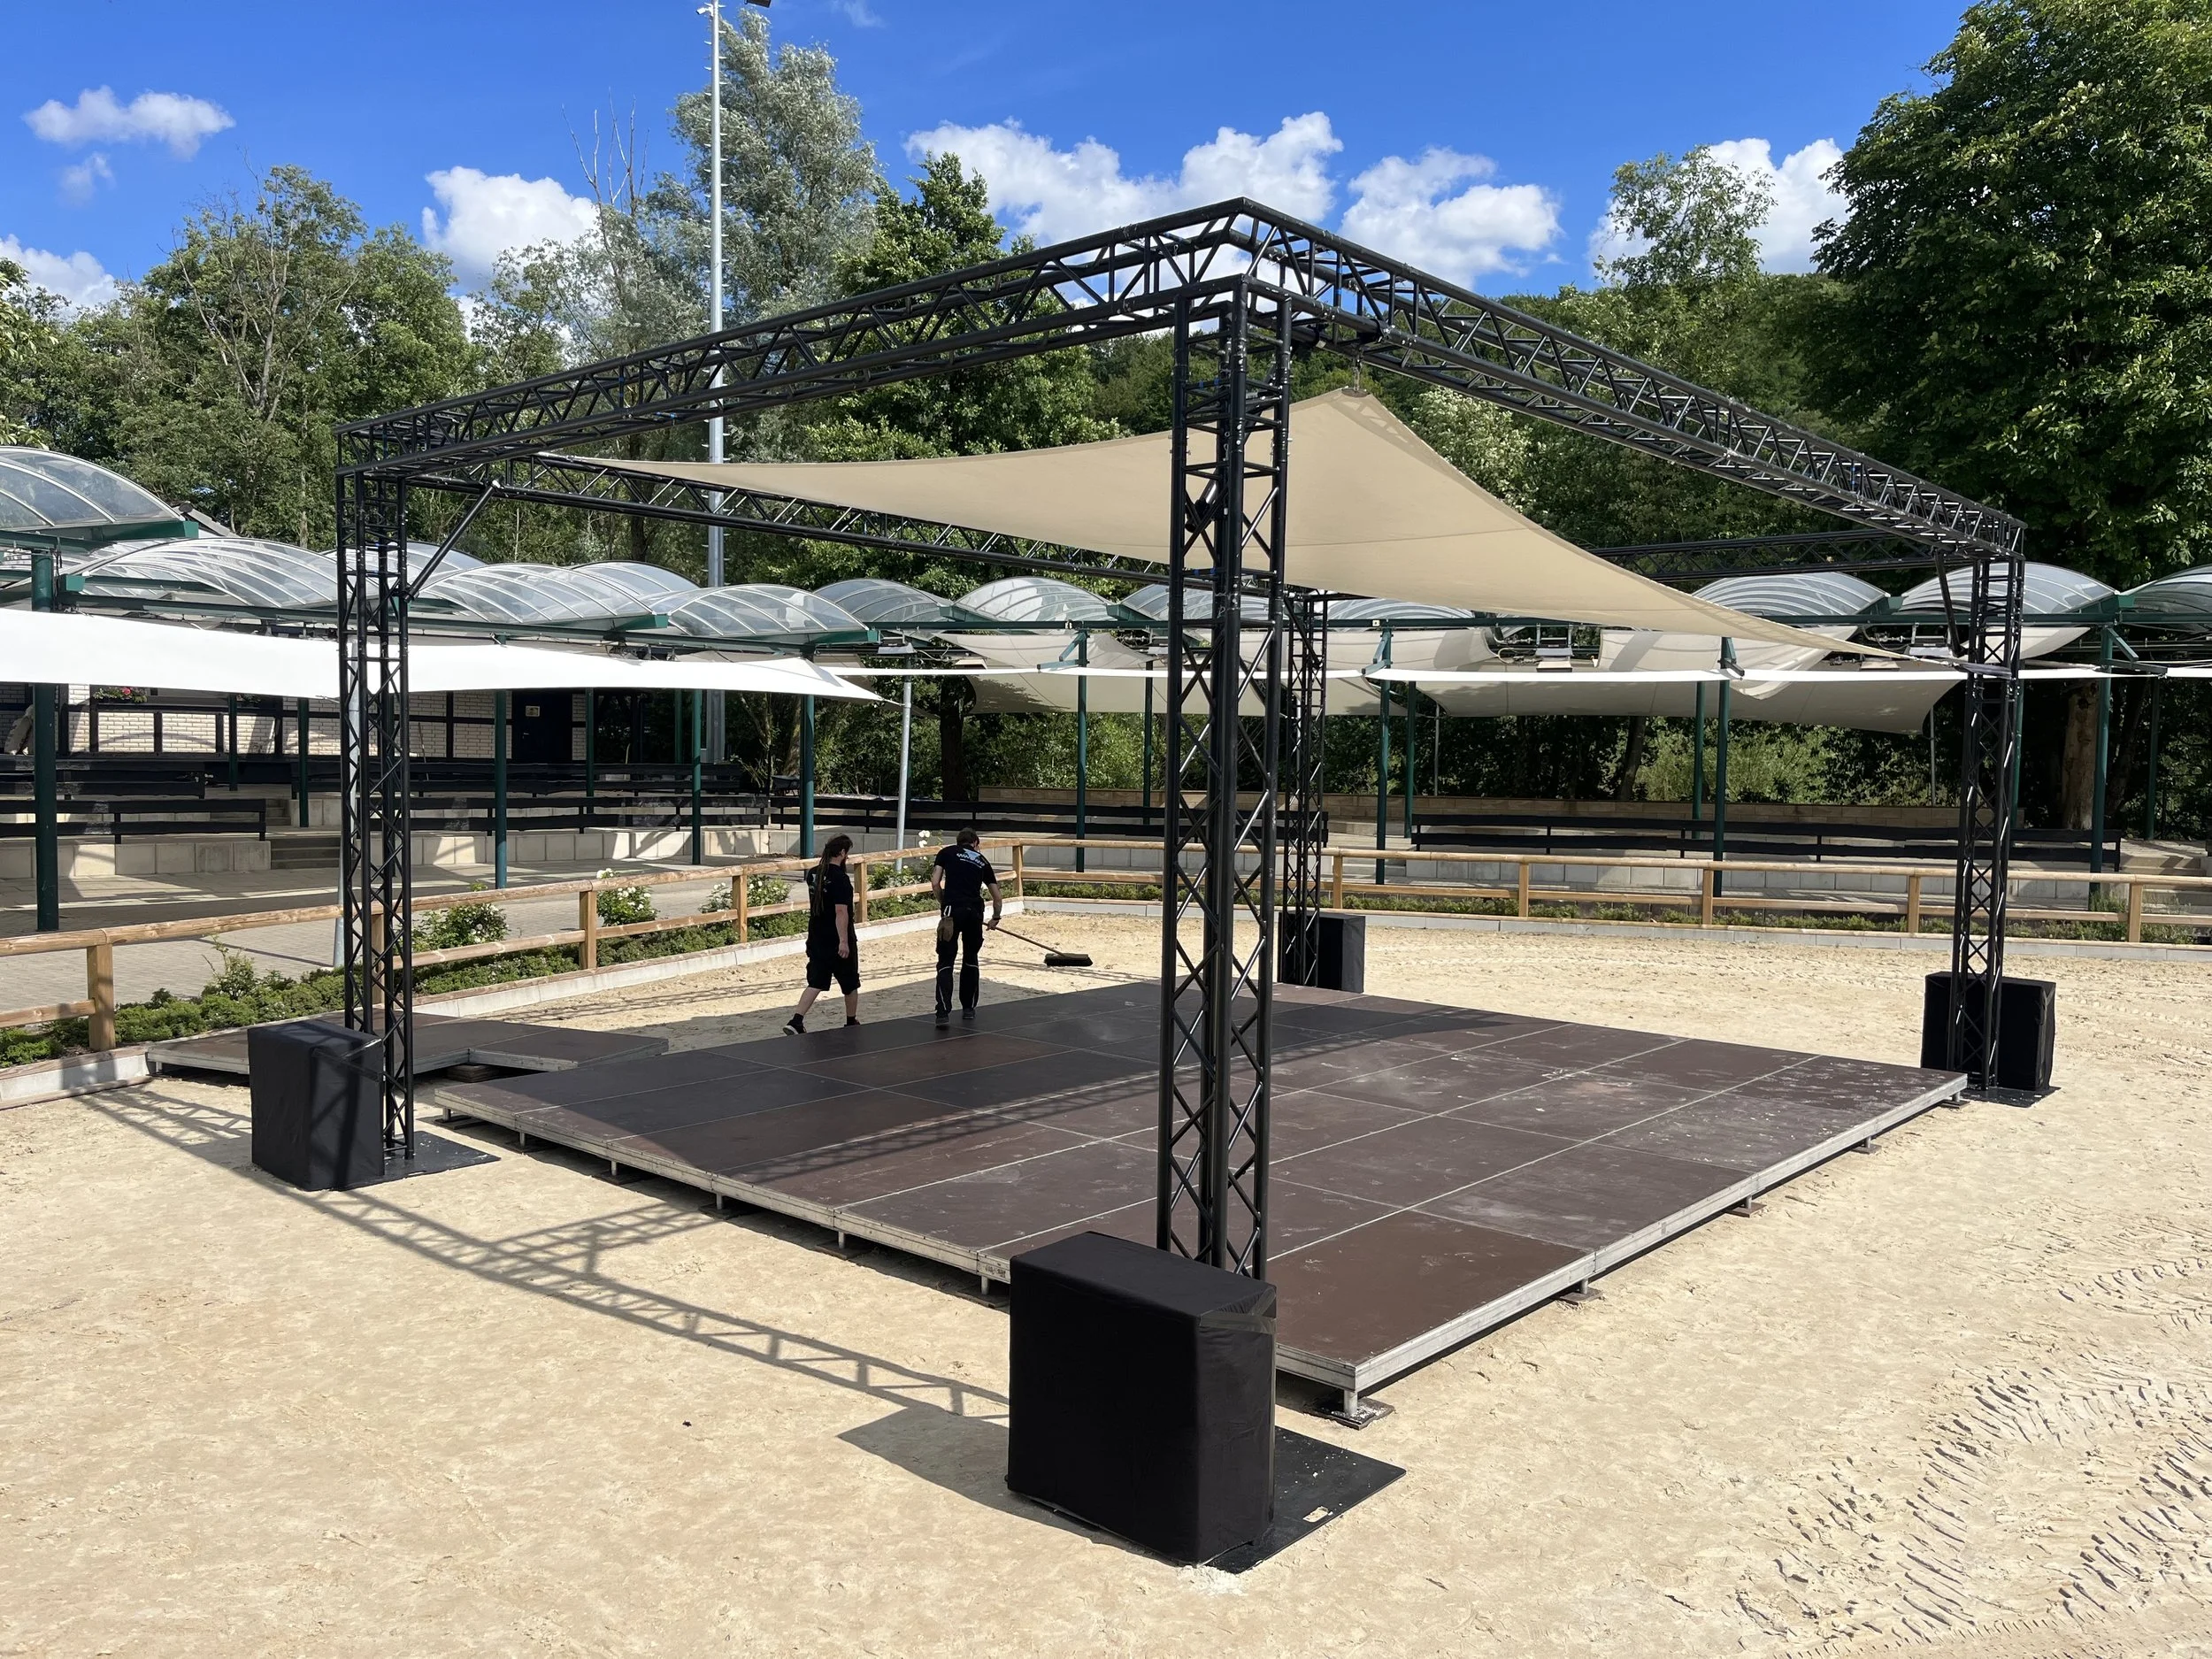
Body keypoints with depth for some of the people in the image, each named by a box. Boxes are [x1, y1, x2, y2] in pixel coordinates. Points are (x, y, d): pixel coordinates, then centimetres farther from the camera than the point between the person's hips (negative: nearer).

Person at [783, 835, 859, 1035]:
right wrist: (844, 941, -25)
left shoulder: (813, 874, 4)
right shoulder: (841, 878, -19)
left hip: (816, 940, 7)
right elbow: (841, 911, -25)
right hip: (838, 942, -7)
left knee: (815, 983, 7)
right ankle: (852, 1023, 28)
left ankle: (796, 1021, -7)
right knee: (851, 984, 13)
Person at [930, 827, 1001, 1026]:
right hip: (975, 912, 2)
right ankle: (968, 1008, 26)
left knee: (945, 962, -1)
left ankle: (943, 1013, -13)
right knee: (971, 959, 20)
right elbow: (997, 898, 24)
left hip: (952, 910, -2)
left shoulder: (947, 853, 16)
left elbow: (935, 884, 4)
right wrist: (995, 917, 42)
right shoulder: (982, 861, 22)